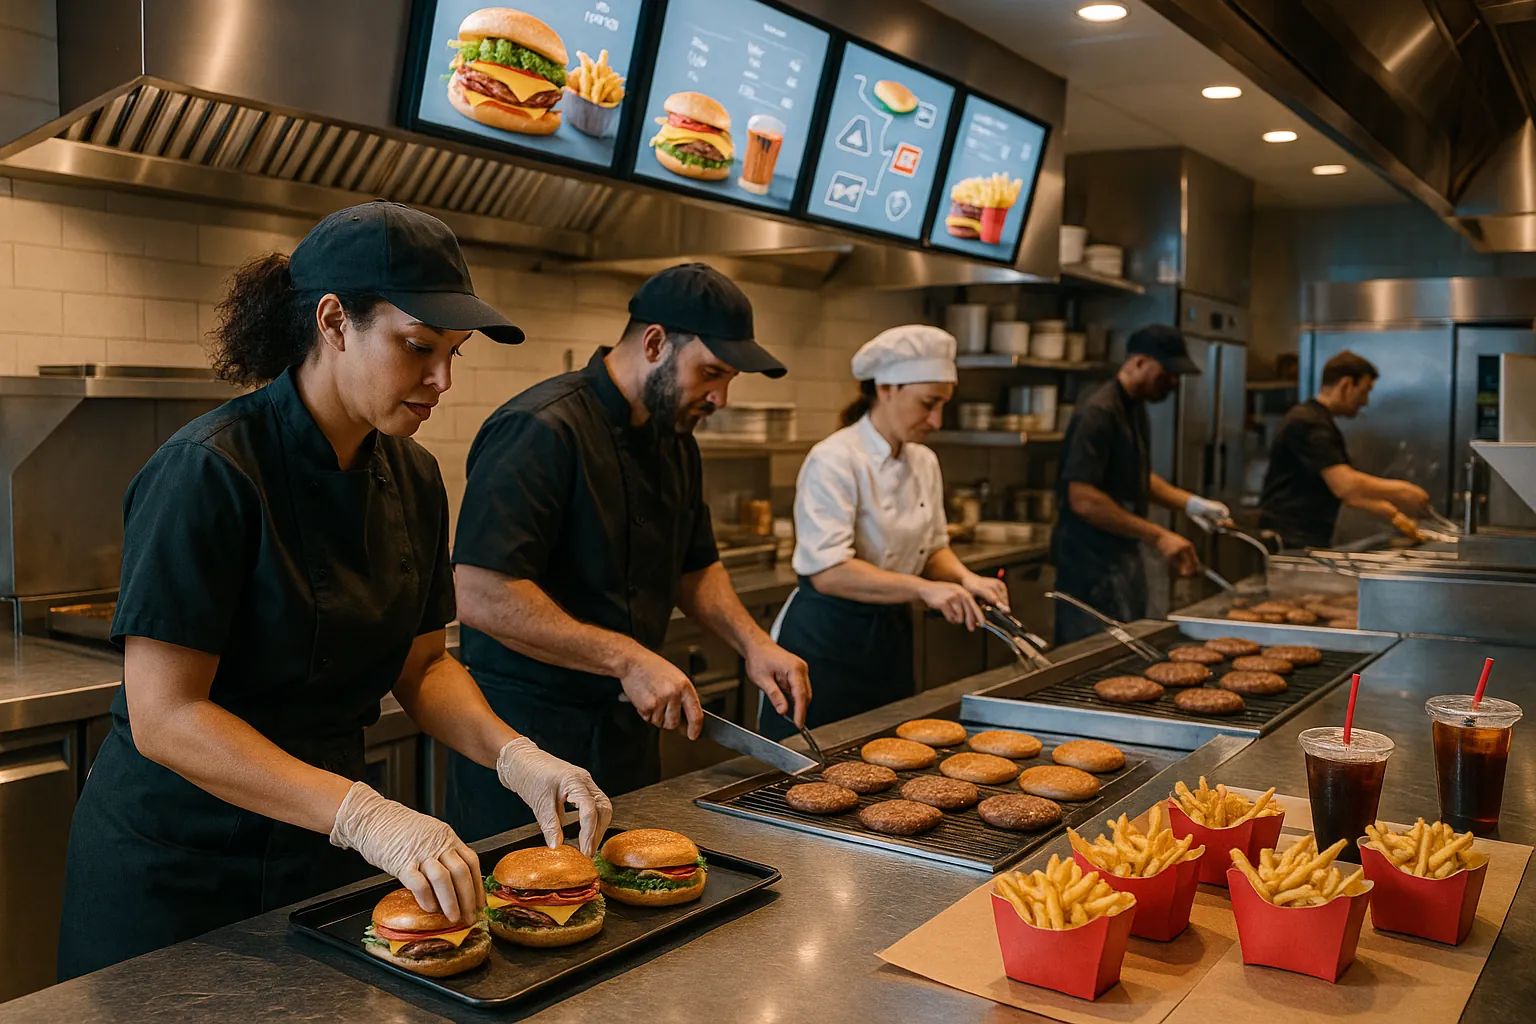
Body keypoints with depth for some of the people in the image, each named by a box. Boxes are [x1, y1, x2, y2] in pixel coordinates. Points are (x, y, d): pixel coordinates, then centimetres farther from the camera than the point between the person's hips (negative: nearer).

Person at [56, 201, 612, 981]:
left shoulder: (413, 478, -2)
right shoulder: (211, 471, -23)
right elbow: (163, 715, -26)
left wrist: (515, 756, -13)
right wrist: (366, 816, -34)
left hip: (319, 851, 6)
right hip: (175, 869, -6)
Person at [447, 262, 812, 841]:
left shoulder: (676, 441, 8)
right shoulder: (541, 431, -21)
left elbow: (694, 568, 19)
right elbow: (480, 597, -28)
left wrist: (752, 643, 2)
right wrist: (628, 659, -27)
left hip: (629, 725, 9)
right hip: (530, 730, -8)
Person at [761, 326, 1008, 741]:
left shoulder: (924, 463, 6)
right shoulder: (833, 461, -18)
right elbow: (828, 572, -26)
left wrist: (964, 578, -7)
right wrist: (923, 588, -34)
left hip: (890, 638, 8)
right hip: (828, 641, -7)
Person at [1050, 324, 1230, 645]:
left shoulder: (1135, 408, 13)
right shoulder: (1098, 413, -18)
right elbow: (1082, 500, -25)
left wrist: (1192, 504, 11)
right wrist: (1158, 536, -24)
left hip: (1123, 557, 10)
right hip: (1093, 564, -10)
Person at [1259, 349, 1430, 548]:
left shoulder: (1321, 424, 18)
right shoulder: (1308, 423, -14)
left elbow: (1346, 491, 23)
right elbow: (1345, 485, -24)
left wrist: (1391, 514, 14)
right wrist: (1401, 490, -12)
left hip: (1308, 543, 10)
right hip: (1290, 544, -10)